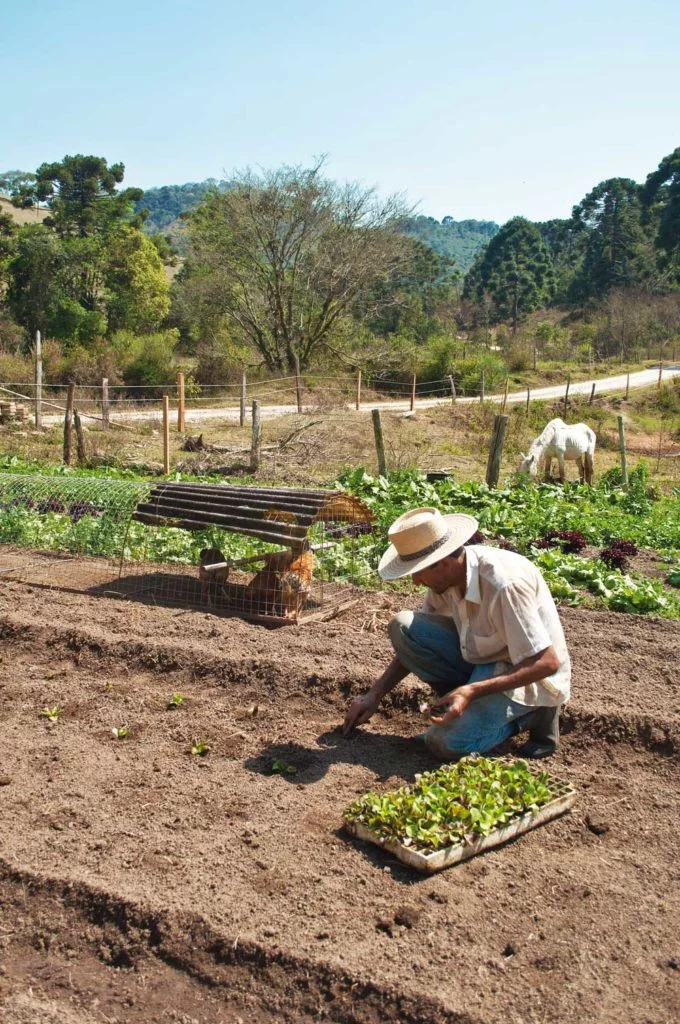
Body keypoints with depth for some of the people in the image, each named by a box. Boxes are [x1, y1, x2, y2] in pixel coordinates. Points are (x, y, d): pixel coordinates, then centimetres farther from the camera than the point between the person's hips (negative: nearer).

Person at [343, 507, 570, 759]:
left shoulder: (504, 584, -32)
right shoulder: (447, 575, -8)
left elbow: (547, 662, -28)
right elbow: (415, 644, 6)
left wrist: (471, 692, -33)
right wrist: (374, 695, 2)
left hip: (530, 677, -7)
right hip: (482, 658, 8)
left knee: (446, 742, -25)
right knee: (402, 627, -9)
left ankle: (533, 714, -2)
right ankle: (474, 705, 0)